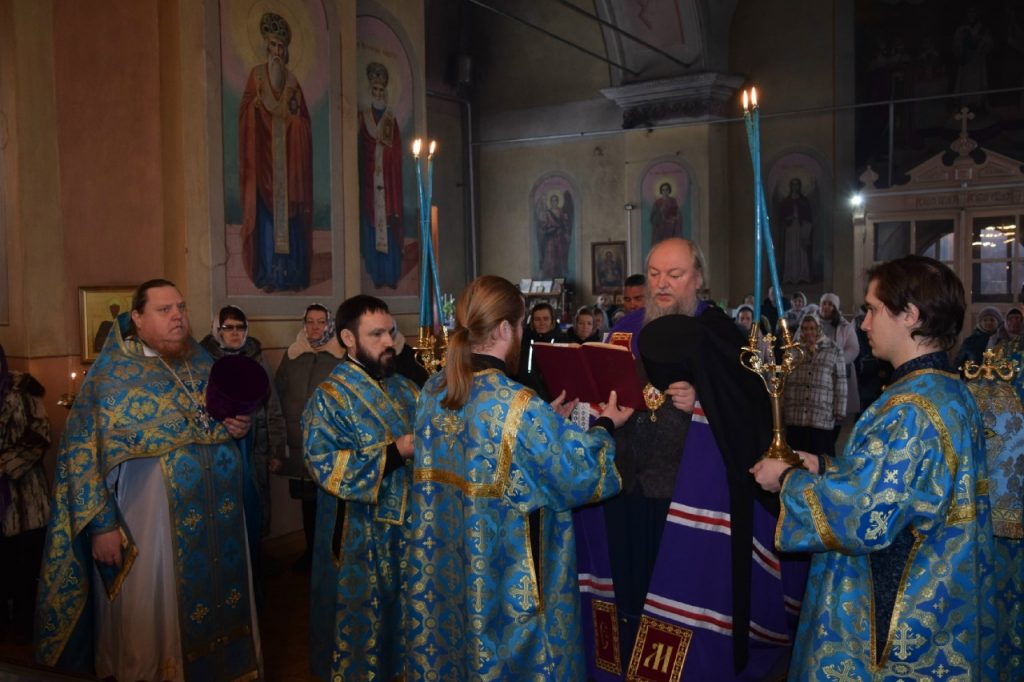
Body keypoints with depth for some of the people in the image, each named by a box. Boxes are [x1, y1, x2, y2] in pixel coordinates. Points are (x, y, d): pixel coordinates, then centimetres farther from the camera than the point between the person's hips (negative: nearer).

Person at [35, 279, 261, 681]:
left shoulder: (201, 362, 7)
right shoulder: (113, 374, -8)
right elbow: (82, 452, -11)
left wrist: (240, 426, -4)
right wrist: (101, 523, -16)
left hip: (217, 518, 5)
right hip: (150, 519, -5)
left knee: (218, 600, 16)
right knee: (150, 619, 8)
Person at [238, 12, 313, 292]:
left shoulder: (291, 79, 11)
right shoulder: (256, 75, 6)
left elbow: (302, 119, 9)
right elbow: (249, 115, 0)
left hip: (288, 157, 2)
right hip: (265, 156, -2)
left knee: (290, 214, 2)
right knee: (267, 214, -3)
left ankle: (293, 275, 6)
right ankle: (269, 276, 2)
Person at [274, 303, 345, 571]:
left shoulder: (342, 356, -3)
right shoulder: (292, 355, 10)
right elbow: (277, 391, 17)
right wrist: (289, 421, 11)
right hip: (299, 441, 4)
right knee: (307, 499, 12)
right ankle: (311, 550, 26)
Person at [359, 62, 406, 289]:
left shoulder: (391, 117, 10)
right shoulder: (364, 116, 7)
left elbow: (397, 151, 5)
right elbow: (360, 147, 1)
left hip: (388, 176, 1)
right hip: (370, 176, -1)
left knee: (389, 226, 0)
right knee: (372, 224, -1)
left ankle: (391, 274, 5)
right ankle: (377, 274, 4)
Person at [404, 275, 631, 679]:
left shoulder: (433, 391, -2)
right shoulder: (519, 406, -24)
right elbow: (580, 472, -13)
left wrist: (546, 419, 17)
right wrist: (605, 426, 3)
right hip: (508, 574, -7)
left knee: (448, 647, 22)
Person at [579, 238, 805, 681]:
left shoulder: (720, 335, -4)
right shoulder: (625, 332, 11)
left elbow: (752, 412, -9)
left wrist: (699, 402, -23)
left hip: (689, 499, -4)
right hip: (625, 491, 4)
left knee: (685, 602, 2)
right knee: (628, 598, 11)